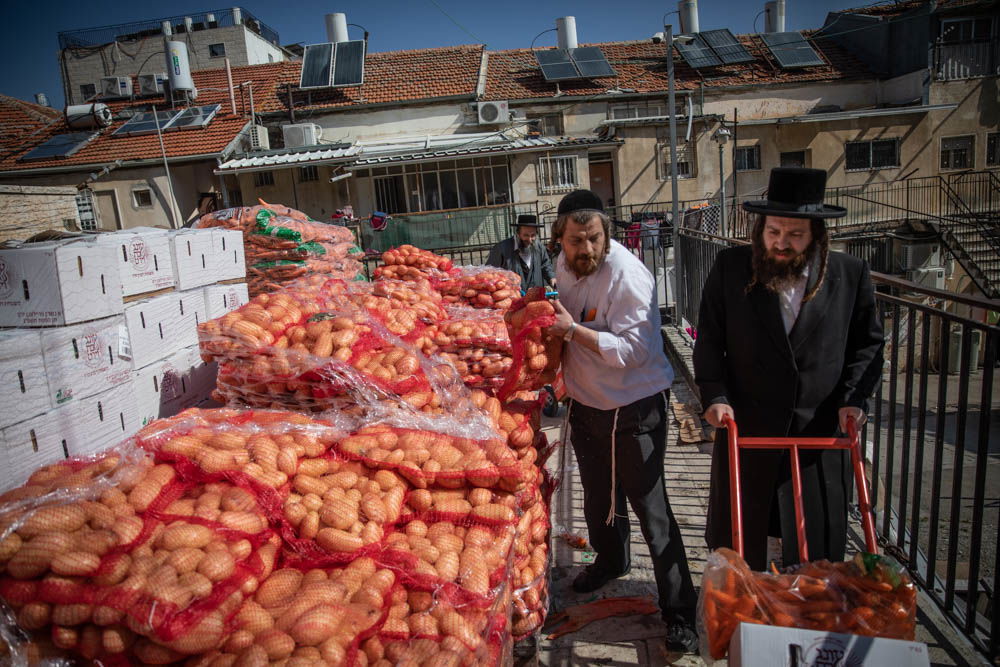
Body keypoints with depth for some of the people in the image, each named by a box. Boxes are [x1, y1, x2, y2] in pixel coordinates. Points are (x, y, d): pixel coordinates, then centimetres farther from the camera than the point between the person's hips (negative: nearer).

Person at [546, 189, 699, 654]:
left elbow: (631, 350, -29)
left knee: (650, 508, -1)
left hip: (633, 409, -7)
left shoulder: (627, 275, -24)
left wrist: (573, 330, -32)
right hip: (586, 403, 8)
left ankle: (679, 612, 15)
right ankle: (611, 560, 52)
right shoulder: (565, 266, 1)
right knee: (598, 496, 24)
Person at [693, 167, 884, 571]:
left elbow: (868, 344, 7)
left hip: (820, 430, 1)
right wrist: (714, 395, -11)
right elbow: (709, 340, 0)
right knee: (738, 542, 15)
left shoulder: (851, 274, -2)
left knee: (816, 547, 12)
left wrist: (855, 398, -6)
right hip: (745, 427, 0)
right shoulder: (730, 268, -4)